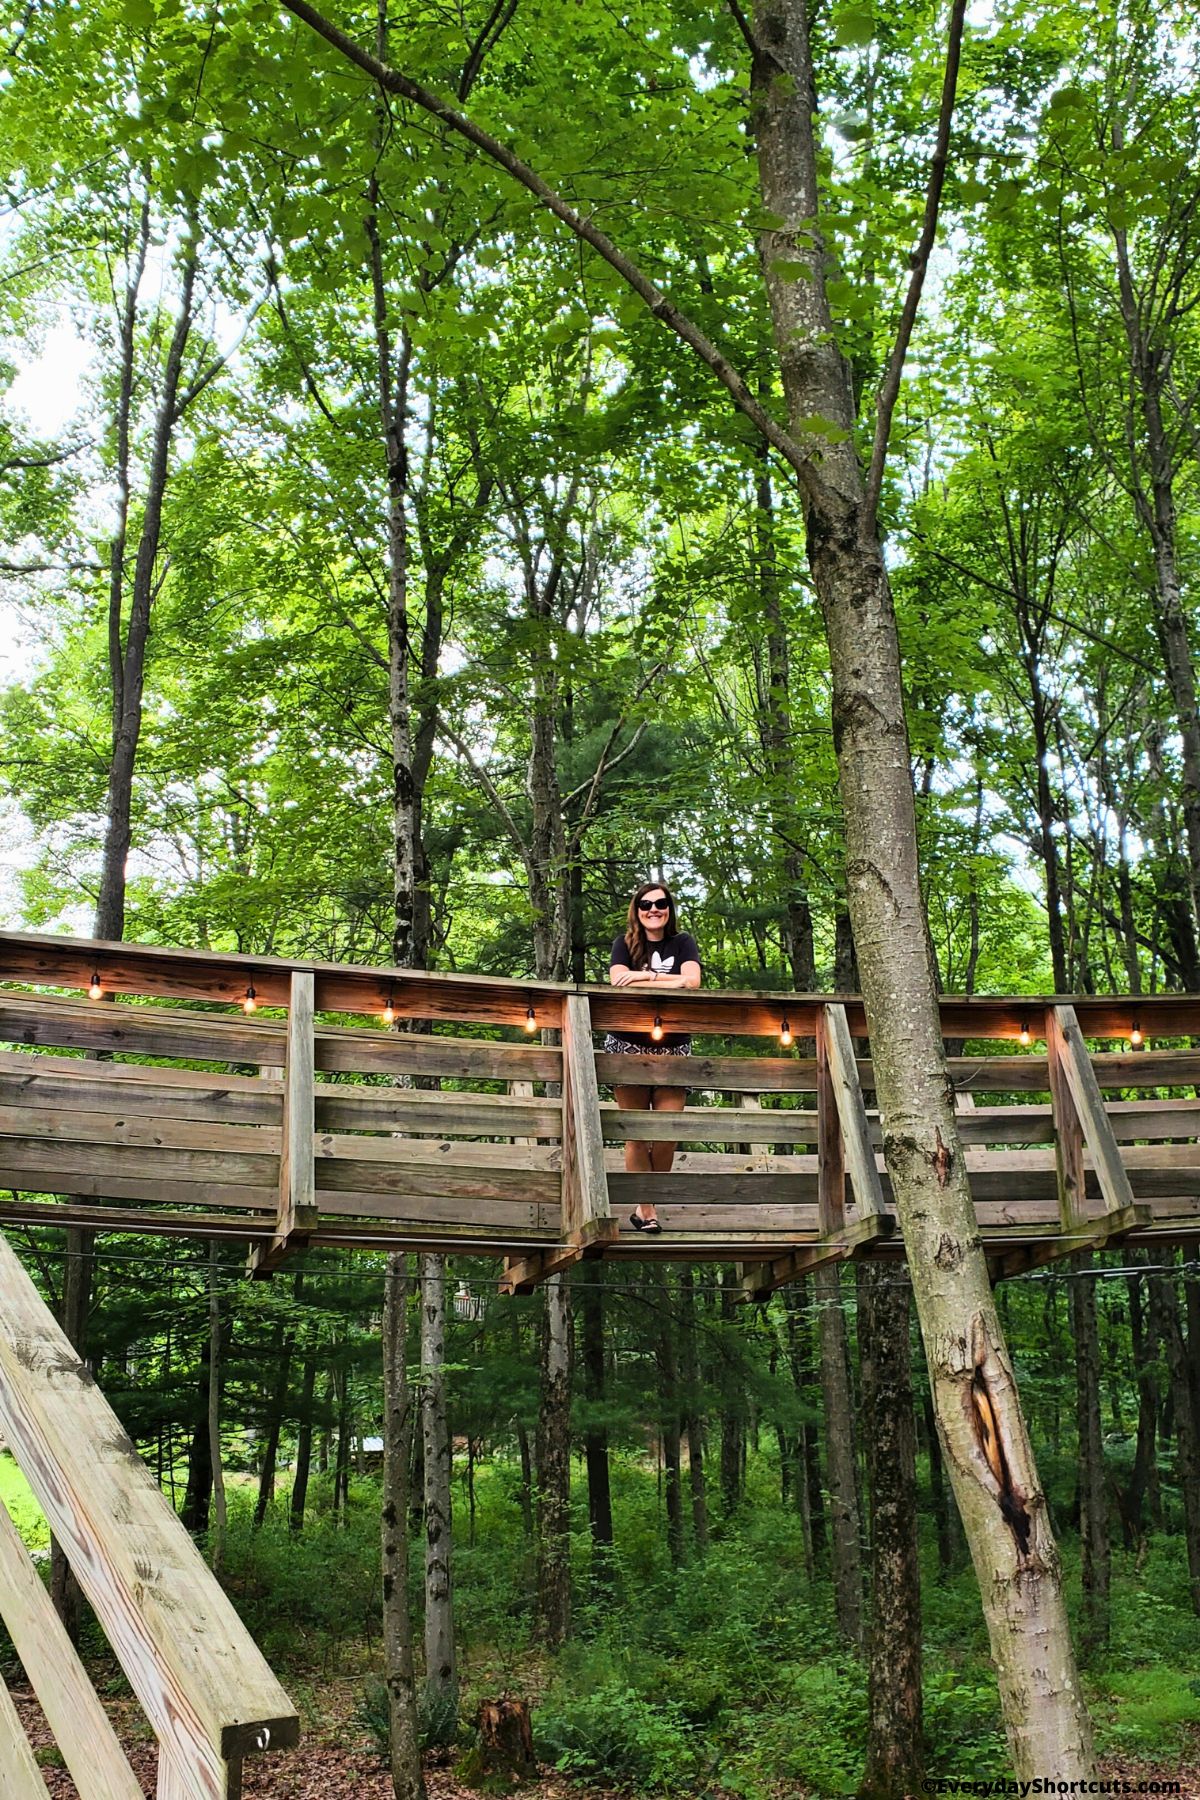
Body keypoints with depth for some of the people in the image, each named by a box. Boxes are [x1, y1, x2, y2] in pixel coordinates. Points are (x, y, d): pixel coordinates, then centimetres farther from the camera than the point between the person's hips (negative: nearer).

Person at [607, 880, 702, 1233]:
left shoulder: (682, 943, 10)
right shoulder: (625, 944, 8)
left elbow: (692, 981, -8)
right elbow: (618, 983, -8)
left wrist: (643, 977, -10)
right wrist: (666, 981, -10)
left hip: (673, 1047, 1)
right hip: (628, 1045, -1)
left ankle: (645, 1205, 11)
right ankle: (645, 1210, 7)